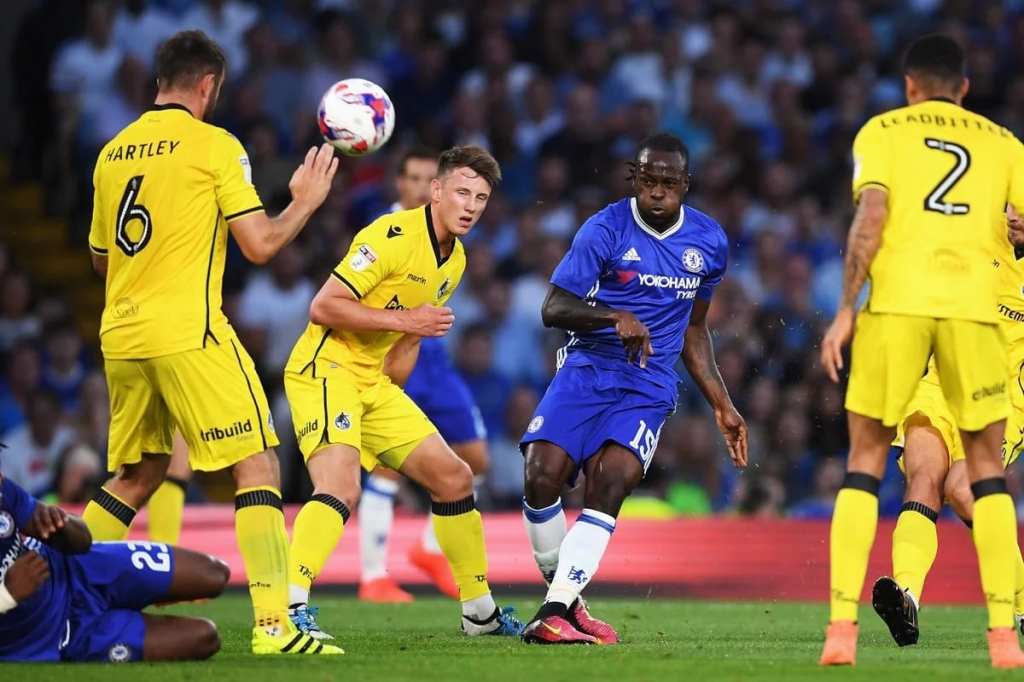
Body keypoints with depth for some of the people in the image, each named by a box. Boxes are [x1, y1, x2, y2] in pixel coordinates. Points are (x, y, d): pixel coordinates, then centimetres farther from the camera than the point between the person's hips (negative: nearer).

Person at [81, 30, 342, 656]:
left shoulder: (113, 152, 13)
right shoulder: (214, 145, -5)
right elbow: (260, 245, -8)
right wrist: (306, 201, 9)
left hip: (120, 337, 7)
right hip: (187, 334, -7)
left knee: (137, 476, 21)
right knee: (259, 468, -4)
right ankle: (275, 624, -15)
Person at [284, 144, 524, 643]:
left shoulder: (455, 260, 12)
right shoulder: (393, 236, -17)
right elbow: (323, 307, -21)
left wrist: (389, 387, 12)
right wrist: (405, 320, -22)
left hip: (374, 383, 9)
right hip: (326, 370, -9)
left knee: (453, 478, 11)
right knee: (341, 488, -29)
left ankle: (480, 612, 24)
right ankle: (287, 609, -35)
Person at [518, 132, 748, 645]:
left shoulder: (708, 242, 8)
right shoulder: (606, 229, -6)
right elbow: (553, 308, -10)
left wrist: (721, 404, 21)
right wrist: (616, 317, -27)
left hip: (650, 385, 1)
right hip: (588, 367, -1)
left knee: (610, 484, -22)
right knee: (542, 477, -19)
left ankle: (558, 609, -24)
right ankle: (560, 591, 3)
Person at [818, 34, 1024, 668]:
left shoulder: (883, 131, 12)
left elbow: (871, 217, -2)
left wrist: (846, 309, -2)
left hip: (897, 300, -1)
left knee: (866, 459, 7)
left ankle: (842, 627, -4)